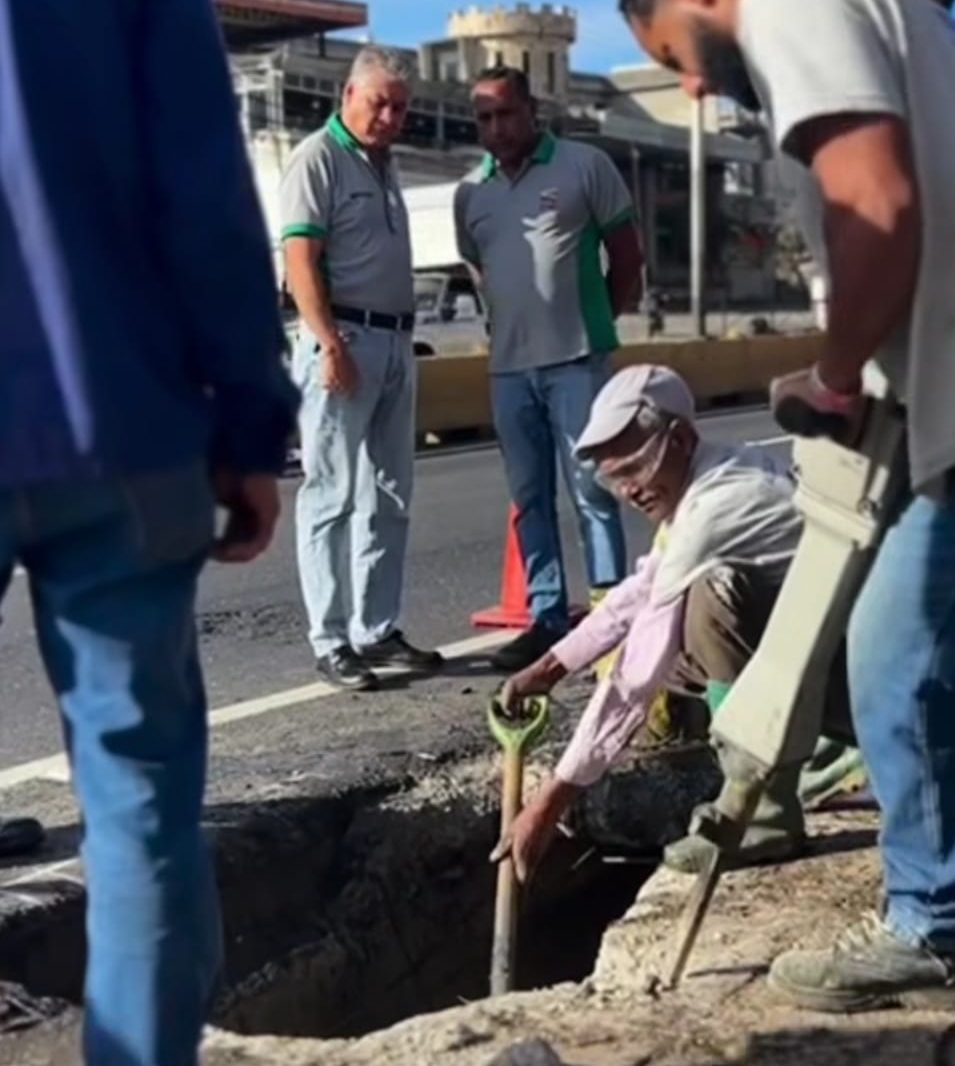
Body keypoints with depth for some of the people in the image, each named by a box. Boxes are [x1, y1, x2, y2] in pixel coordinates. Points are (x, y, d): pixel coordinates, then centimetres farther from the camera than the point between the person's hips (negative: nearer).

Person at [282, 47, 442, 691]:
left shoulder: (385, 165, 19)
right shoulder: (319, 158, -6)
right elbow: (300, 261, -14)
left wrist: (402, 337, 16)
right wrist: (330, 345, -21)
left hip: (396, 341, 8)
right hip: (345, 339, -8)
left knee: (389, 499, 10)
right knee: (333, 498, -3)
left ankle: (378, 631, 18)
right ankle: (331, 643, 2)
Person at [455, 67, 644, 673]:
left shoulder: (585, 167, 0)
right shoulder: (470, 193, 12)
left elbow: (628, 256, 3)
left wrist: (595, 322, 4)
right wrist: (514, 326, 14)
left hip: (577, 360, -5)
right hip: (508, 367, 5)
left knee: (593, 491, -3)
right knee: (530, 498, 9)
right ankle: (548, 618, 17)